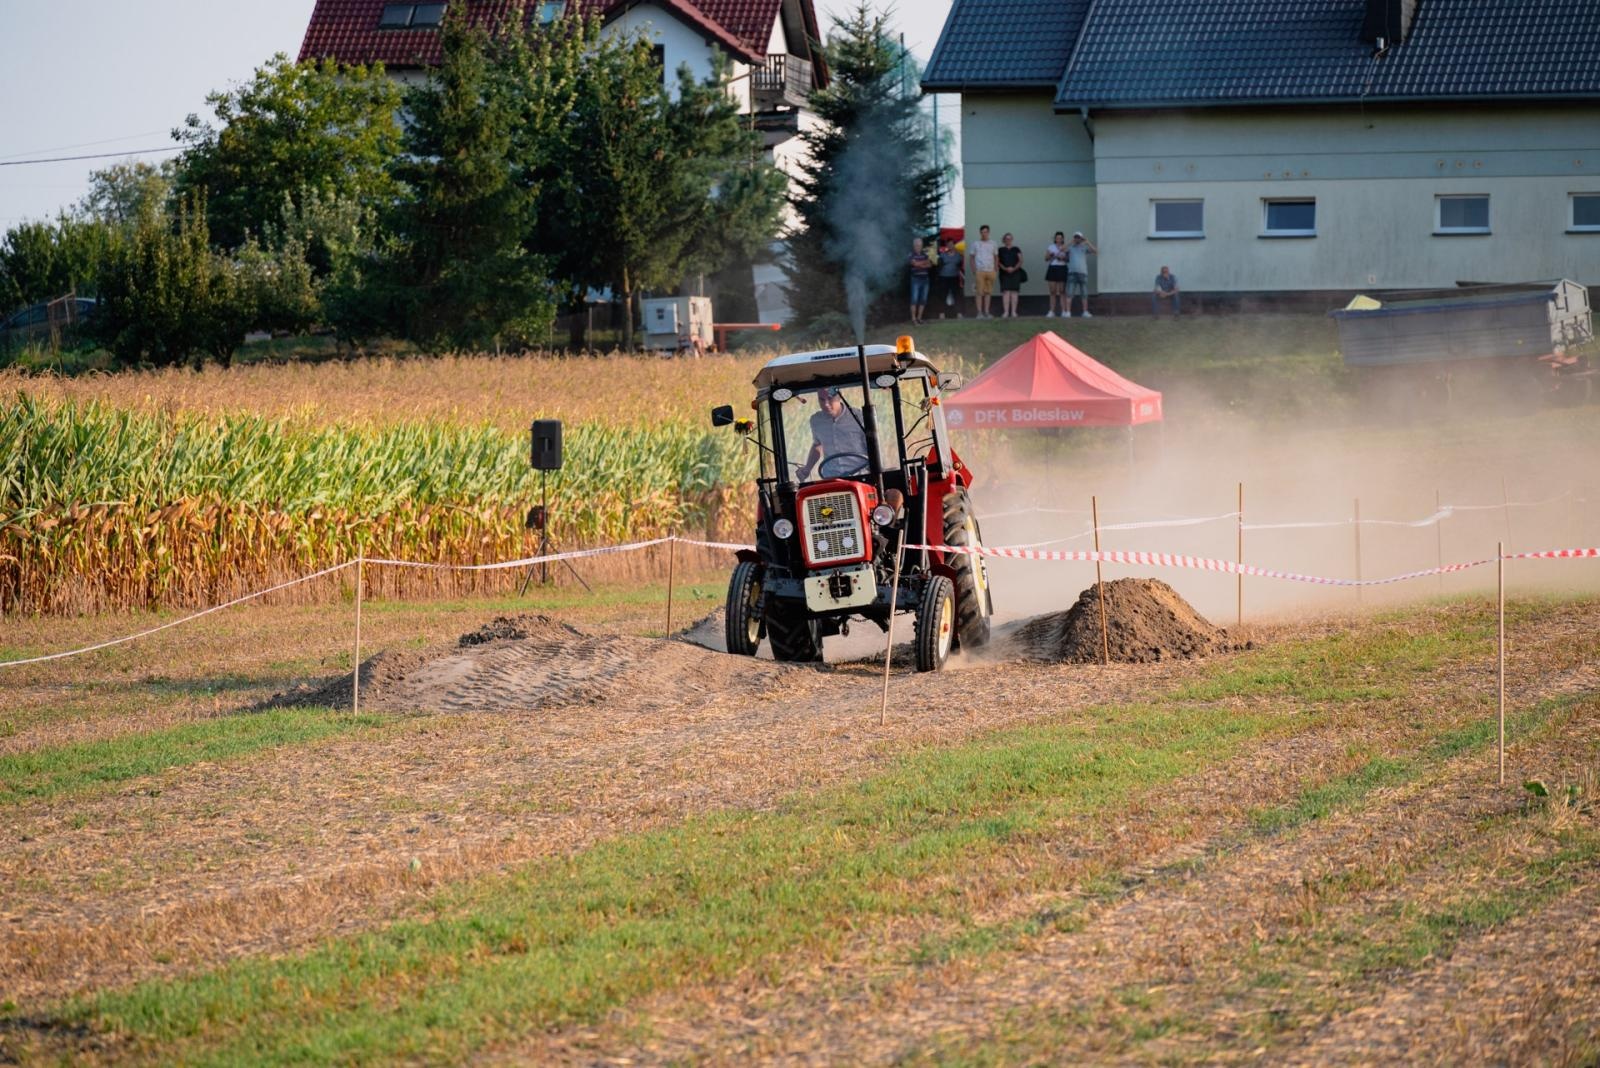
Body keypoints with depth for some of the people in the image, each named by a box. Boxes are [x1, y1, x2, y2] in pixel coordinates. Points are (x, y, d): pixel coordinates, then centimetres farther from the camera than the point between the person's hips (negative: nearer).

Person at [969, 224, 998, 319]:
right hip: (980, 271, -2)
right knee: (980, 292, -6)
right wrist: (973, 271, -3)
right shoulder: (976, 244, 7)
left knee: (988, 292, 1)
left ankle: (986, 312, 4)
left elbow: (995, 257, 16)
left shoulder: (992, 244, 13)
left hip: (990, 271, 2)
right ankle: (980, 312, -5)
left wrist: (996, 270, 5)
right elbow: (972, 258, 8)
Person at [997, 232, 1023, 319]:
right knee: (1005, 292, -9)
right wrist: (1005, 268, -13)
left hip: (1015, 272, 1)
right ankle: (1005, 311, -13)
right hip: (1004, 273, -1)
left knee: (1014, 292, -2)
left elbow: (1020, 261, 5)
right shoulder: (1000, 250, 9)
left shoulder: (1016, 250, 11)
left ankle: (1013, 312, -2)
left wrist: (1014, 268, -10)